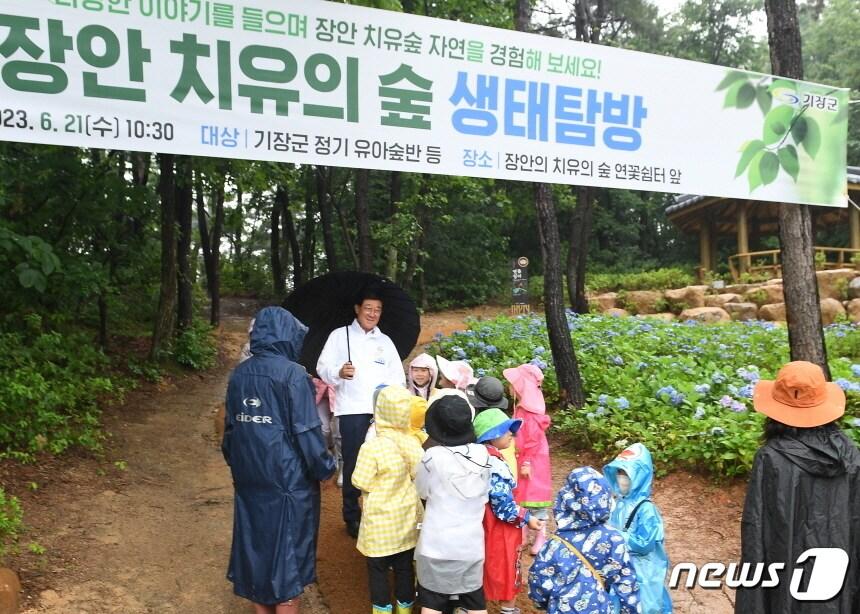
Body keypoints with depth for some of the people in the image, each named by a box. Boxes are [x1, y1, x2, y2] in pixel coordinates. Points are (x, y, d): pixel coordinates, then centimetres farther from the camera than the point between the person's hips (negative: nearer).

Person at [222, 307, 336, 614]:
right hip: (287, 479, -6)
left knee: (255, 543, 18)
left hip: (248, 478, 6)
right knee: (287, 550, 7)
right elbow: (307, 431, -17)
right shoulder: (292, 374, -17)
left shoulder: (239, 373, 3)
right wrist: (325, 468, -4)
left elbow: (230, 425, 10)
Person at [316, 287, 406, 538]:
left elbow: (398, 376, 13)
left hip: (382, 410, 3)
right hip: (352, 409, -3)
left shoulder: (385, 341, 18)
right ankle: (352, 516, 14)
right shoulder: (339, 335, 6)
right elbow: (323, 367, -2)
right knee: (353, 463, 0)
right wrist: (339, 372, -23)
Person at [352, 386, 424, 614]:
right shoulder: (413, 444, -7)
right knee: (405, 567, 17)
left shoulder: (372, 447, -23)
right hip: (407, 519, 5)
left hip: (381, 522, -5)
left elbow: (362, 483, -18)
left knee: (378, 569, 12)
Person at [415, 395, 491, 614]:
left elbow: (422, 491, -1)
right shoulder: (482, 454, -8)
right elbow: (485, 494, 6)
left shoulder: (433, 456, -18)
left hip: (438, 543, -3)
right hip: (471, 542, 3)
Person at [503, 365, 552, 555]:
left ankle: (541, 536, 14)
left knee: (534, 496, 1)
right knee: (521, 496, 14)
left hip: (532, 461, -9)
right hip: (522, 459, 9)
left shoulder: (531, 411, -21)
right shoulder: (521, 407, 7)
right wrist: (521, 461, 17)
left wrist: (527, 462, -19)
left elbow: (534, 439, -21)